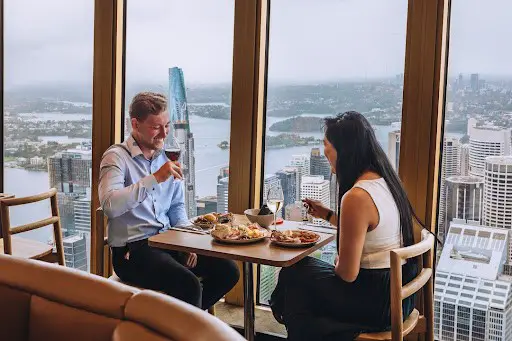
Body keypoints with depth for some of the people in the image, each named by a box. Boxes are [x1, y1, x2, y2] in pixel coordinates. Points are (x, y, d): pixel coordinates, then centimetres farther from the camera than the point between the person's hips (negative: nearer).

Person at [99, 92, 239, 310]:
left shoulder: (167, 157, 14)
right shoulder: (117, 157, -8)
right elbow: (110, 206, -27)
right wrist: (155, 178, -30)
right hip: (131, 250, -7)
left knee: (227, 271, -7)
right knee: (189, 285, -29)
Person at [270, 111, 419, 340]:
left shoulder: (356, 197, -26)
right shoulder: (384, 180, 2)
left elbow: (347, 273, -22)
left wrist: (336, 263, 0)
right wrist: (327, 215, 16)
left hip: (377, 303, -9)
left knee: (293, 275, 10)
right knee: (305, 268, 23)